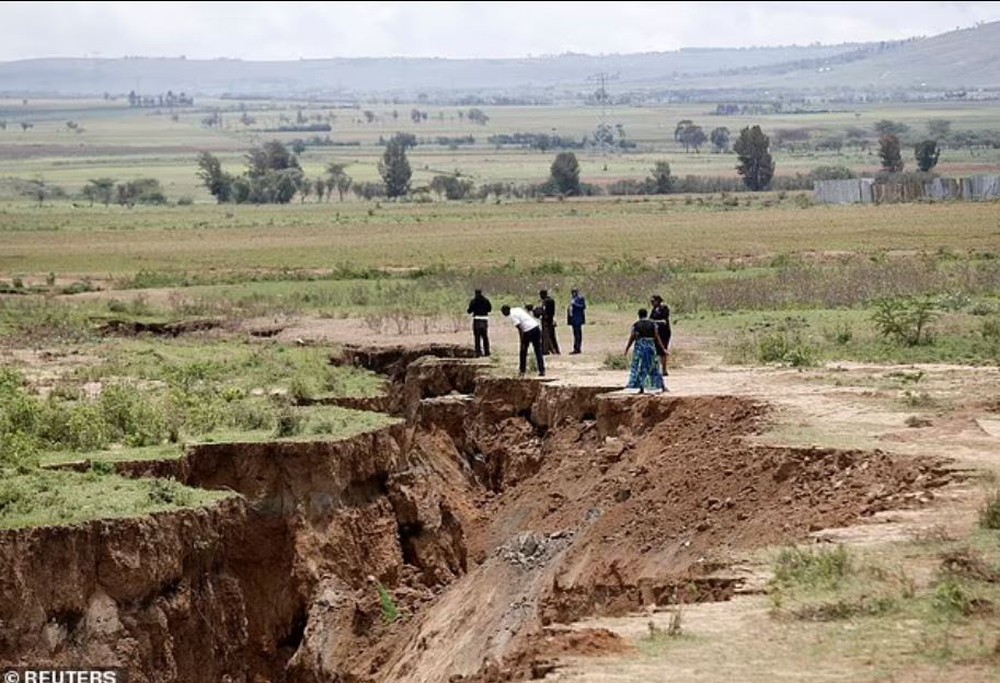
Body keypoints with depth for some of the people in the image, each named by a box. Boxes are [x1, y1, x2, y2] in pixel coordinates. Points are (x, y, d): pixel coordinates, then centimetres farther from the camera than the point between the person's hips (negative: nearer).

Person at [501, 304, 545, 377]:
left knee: (523, 352, 10)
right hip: (536, 327, 7)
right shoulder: (518, 309, 19)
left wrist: (522, 343, -11)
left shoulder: (512, 316, -7)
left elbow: (520, 329, -13)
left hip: (528, 331, -7)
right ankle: (542, 371, 6)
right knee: (538, 351, 9)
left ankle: (522, 371, 15)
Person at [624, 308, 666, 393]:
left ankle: (641, 388, -3)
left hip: (639, 347, -1)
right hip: (651, 346, 1)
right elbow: (657, 337, -2)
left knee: (639, 368, 5)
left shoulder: (636, 325, -2)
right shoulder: (653, 324, 1)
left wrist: (627, 349, 5)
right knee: (654, 368, 10)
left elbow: (632, 338, -4)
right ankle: (662, 386, 11)